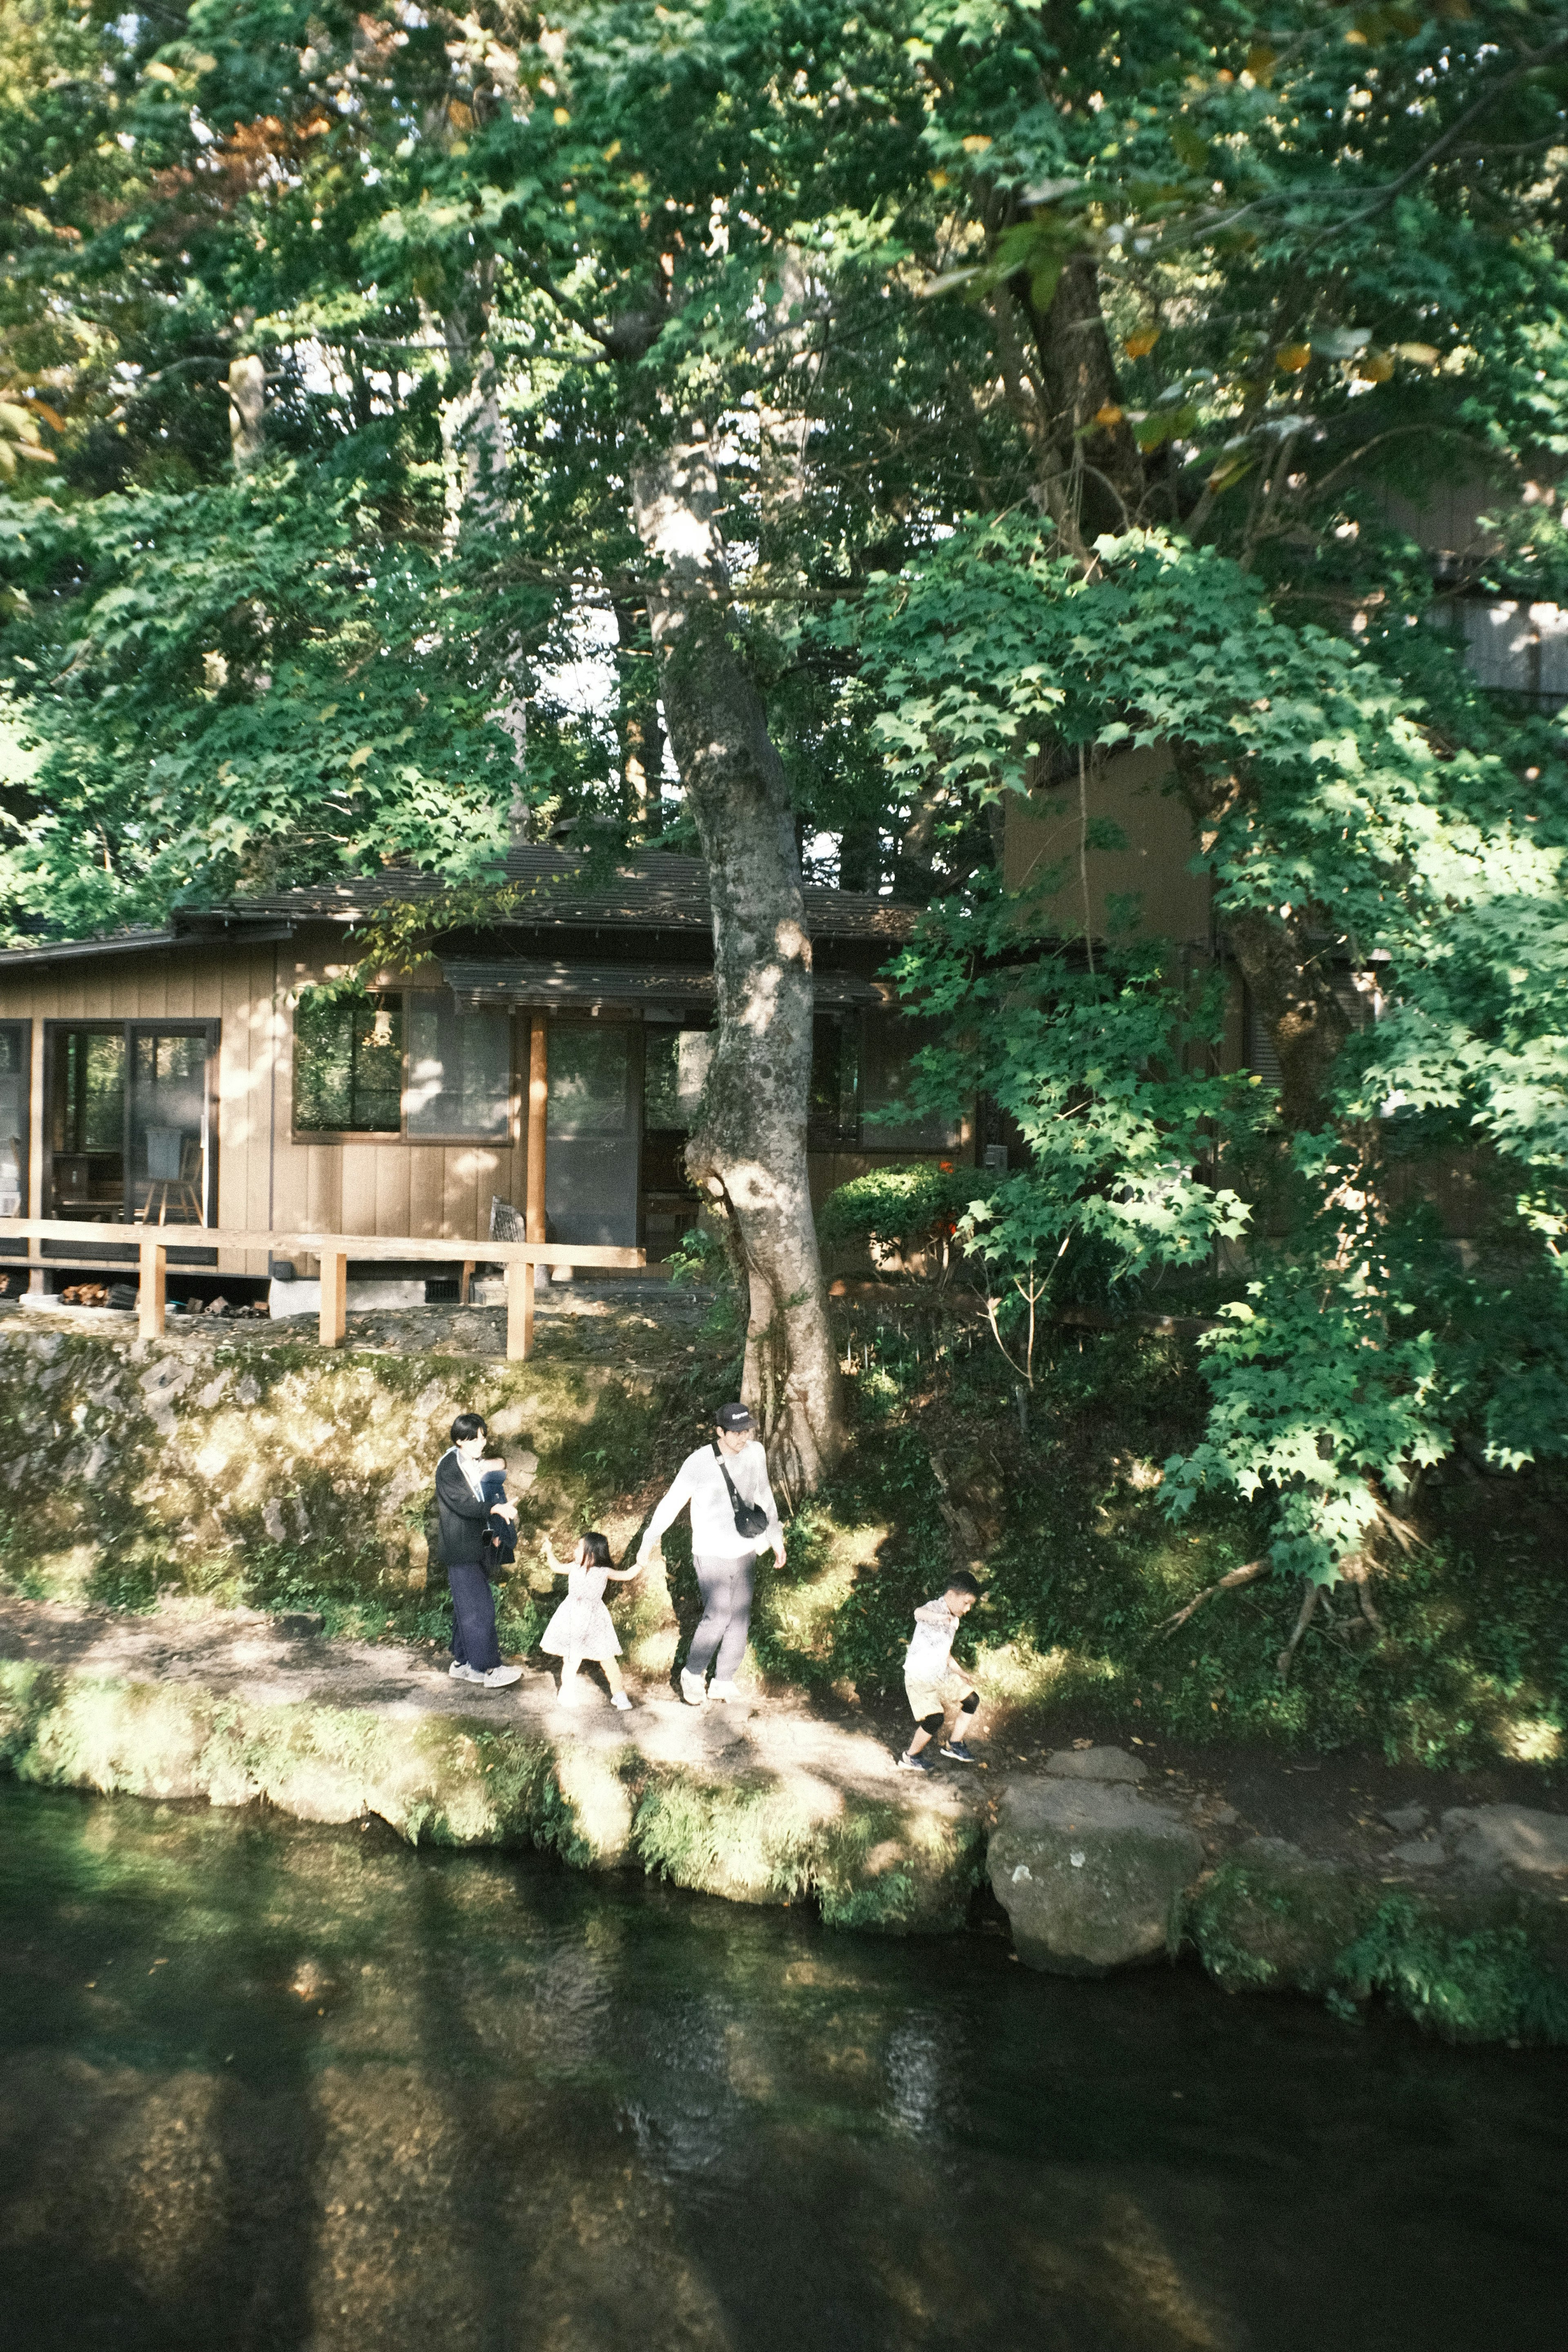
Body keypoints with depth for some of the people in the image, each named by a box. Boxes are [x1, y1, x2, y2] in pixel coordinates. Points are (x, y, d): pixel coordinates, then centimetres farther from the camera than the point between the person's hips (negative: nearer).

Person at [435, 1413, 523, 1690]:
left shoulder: (477, 1465, 11)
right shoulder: (448, 1467, -14)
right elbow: (462, 1504, -23)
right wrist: (497, 1509, -31)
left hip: (475, 1546, 8)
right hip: (460, 1549, -8)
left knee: (468, 1606, 13)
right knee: (479, 1607, -9)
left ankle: (462, 1664, 21)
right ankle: (489, 1669, -7)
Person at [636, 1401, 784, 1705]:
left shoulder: (755, 1454, -5)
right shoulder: (699, 1463, -19)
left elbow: (765, 1496, 9)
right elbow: (671, 1503, -13)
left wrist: (776, 1538, 17)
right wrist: (648, 1542, -12)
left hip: (744, 1553, 5)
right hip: (712, 1555, -5)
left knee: (740, 1619, 8)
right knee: (718, 1618, -8)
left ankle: (724, 1682, 23)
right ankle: (693, 1674, 15)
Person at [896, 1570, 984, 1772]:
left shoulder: (954, 1620, 10)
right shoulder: (935, 1609, -20)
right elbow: (919, 1613, -48)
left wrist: (959, 1672, 21)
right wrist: (940, 1617, -68)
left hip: (941, 1675, 9)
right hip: (919, 1676, -9)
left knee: (971, 1699, 7)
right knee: (935, 1719, -19)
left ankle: (954, 1746, 19)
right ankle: (910, 1758, 3)